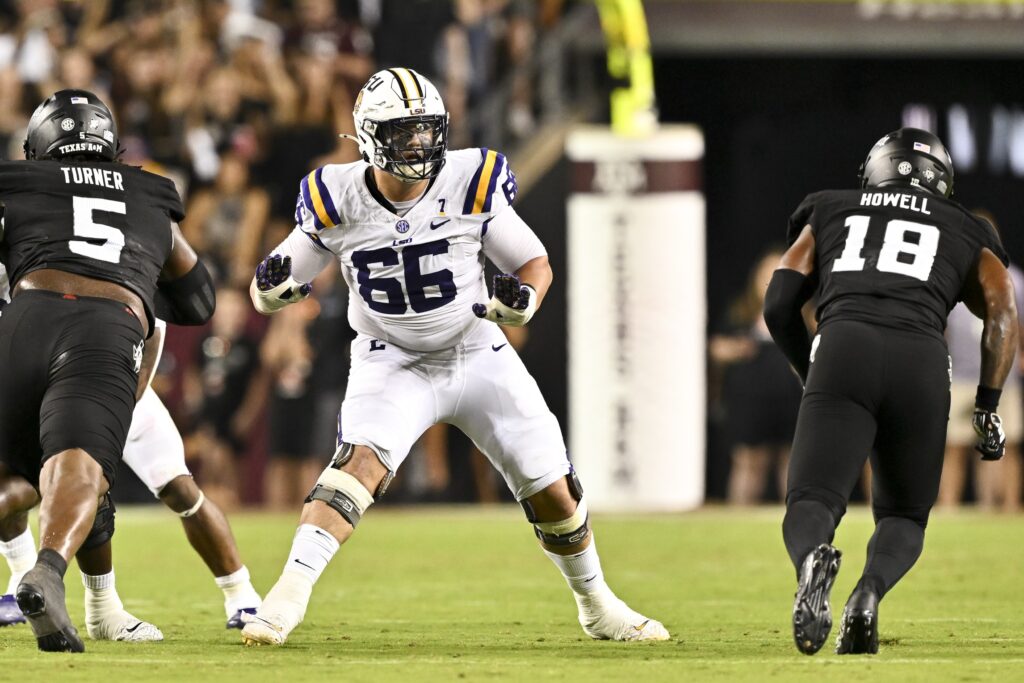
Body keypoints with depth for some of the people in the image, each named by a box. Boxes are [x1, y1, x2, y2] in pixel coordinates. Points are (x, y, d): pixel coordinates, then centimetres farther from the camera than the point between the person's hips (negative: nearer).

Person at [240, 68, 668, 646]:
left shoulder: (470, 186, -14)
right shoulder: (339, 202, -13)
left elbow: (536, 262, -2)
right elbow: (280, 286, -2)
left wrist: (523, 298, -25)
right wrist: (270, 288, -26)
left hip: (477, 355, 1)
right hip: (393, 364, -1)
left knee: (553, 490, 4)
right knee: (360, 463, -29)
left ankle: (598, 608, 28)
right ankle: (290, 595, -34)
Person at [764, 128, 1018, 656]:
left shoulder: (828, 213, 30)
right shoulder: (966, 234, 30)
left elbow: (779, 306, 22)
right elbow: (1001, 310, 13)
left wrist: (812, 375, 36)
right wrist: (987, 406, 12)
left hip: (842, 348, -1)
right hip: (922, 360, 1)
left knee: (811, 503, -3)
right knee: (903, 515, 16)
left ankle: (812, 559, -41)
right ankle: (871, 589, -18)